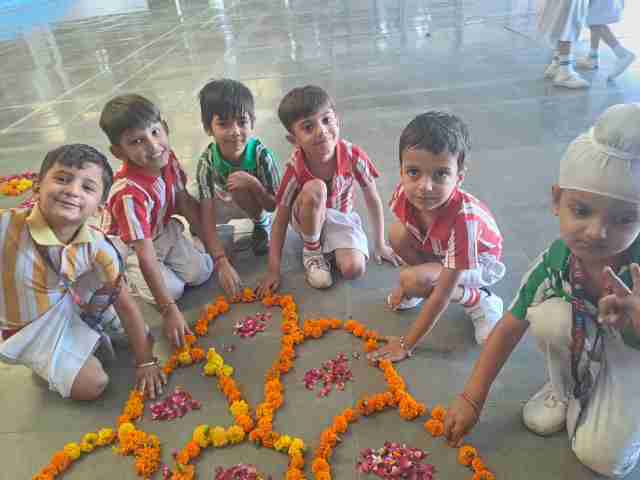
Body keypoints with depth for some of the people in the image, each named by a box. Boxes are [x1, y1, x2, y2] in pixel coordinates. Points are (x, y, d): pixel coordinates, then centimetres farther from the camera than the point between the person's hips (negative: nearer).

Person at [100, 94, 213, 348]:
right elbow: (146, 256, -37)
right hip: (127, 247, -5)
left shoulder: (167, 159, -19)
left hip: (163, 231, 5)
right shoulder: (129, 193, -39)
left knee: (201, 272, -9)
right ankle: (121, 276, 7)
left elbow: (185, 201, -2)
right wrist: (169, 310, -38)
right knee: (172, 288, -19)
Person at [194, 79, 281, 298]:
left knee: (239, 188, -33)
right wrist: (222, 263, -42)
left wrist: (253, 183, -43)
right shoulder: (207, 163, -29)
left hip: (255, 204, -1)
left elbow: (273, 205, -23)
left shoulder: (261, 155, -31)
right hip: (222, 205, 1)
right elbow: (207, 219, -32)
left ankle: (262, 223, -2)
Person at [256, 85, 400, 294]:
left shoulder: (354, 156, -26)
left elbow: (373, 199, -10)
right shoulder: (296, 169, -28)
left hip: (341, 218, 0)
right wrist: (273, 271, -19)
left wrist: (380, 244, -1)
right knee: (315, 188, -36)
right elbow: (281, 219, -18)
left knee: (354, 269, -26)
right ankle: (312, 251, -11)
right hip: (308, 219, 0)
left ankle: (330, 247, 8)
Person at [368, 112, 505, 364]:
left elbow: (442, 295, -35)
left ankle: (479, 301, -4)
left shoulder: (463, 219, -41)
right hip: (437, 249, 6)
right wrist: (405, 281, 3)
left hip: (480, 261, -5)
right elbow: (405, 236, -3)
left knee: (415, 281, -29)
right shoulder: (406, 191, -28)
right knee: (397, 233, -21)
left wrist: (406, 345, -28)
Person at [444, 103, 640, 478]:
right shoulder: (556, 261, -27)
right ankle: (566, 390, 2)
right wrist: (471, 400, -15)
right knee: (550, 314, -29)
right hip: (588, 349, 3)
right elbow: (510, 328, -18)